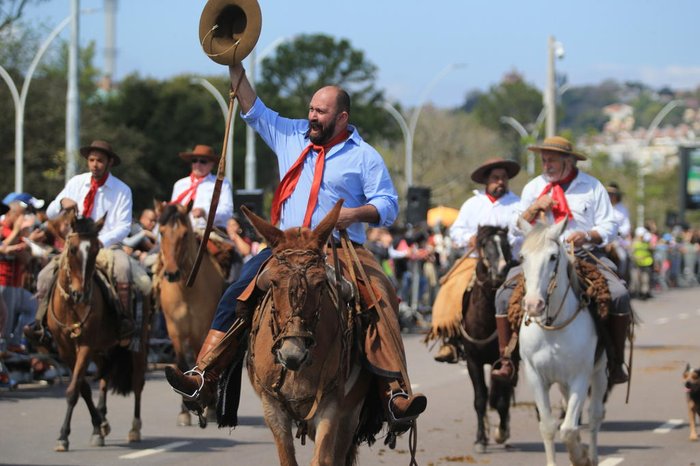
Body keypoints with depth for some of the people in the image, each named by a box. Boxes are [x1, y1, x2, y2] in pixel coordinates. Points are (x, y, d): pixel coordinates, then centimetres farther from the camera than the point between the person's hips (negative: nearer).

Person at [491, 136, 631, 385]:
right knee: (504, 294, -20)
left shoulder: (592, 187, 4)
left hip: (586, 254, -2)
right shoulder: (533, 187, 11)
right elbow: (518, 228, 10)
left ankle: (616, 362, -14)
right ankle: (505, 360, -12)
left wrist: (587, 236, -19)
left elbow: (609, 227, 1)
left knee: (619, 294, -25)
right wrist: (535, 207, -8)